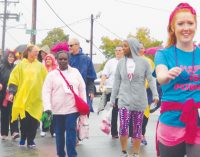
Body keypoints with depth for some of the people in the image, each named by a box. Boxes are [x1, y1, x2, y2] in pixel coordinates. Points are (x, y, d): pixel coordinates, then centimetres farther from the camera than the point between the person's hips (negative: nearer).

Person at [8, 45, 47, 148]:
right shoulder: (21, 64, 3)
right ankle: (23, 139, 21)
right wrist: (12, 92, -6)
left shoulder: (40, 65, 8)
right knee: (24, 120, 2)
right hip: (22, 97, -1)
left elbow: (46, 80, 9)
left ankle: (30, 140, 11)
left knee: (34, 121, -1)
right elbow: (14, 79, 1)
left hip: (35, 98, 1)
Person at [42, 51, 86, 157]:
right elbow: (46, 92, -3)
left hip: (72, 109, -1)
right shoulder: (52, 74, 2)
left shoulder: (75, 72, 5)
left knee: (71, 132, -7)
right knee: (59, 133, 11)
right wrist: (47, 108, -13)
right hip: (57, 110, 1)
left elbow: (82, 89, 9)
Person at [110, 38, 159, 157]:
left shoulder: (143, 62, -3)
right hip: (124, 99, 1)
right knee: (123, 127, -9)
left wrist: (155, 94, -14)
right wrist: (113, 98, 8)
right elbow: (117, 81, 9)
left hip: (139, 100, -1)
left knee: (137, 128, 6)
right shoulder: (121, 63, 6)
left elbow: (151, 80, -4)